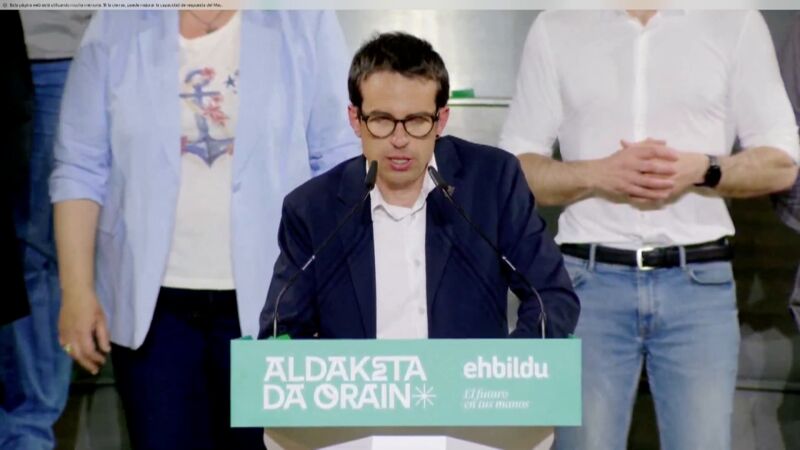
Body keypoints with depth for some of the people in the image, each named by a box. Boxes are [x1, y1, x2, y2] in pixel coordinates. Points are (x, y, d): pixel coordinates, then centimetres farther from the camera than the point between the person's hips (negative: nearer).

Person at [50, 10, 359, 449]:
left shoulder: (305, 23, -2)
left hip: (271, 299, 0)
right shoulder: (116, 28, 1)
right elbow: (81, 168, 2)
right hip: (151, 301, 1)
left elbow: (339, 161, 0)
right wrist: (77, 290, -4)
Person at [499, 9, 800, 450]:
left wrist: (703, 170, -14)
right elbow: (514, 167, 3)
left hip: (699, 281, 0)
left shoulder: (736, 21, 4)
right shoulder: (554, 27, 4)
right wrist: (597, 173, -15)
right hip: (590, 280, 0)